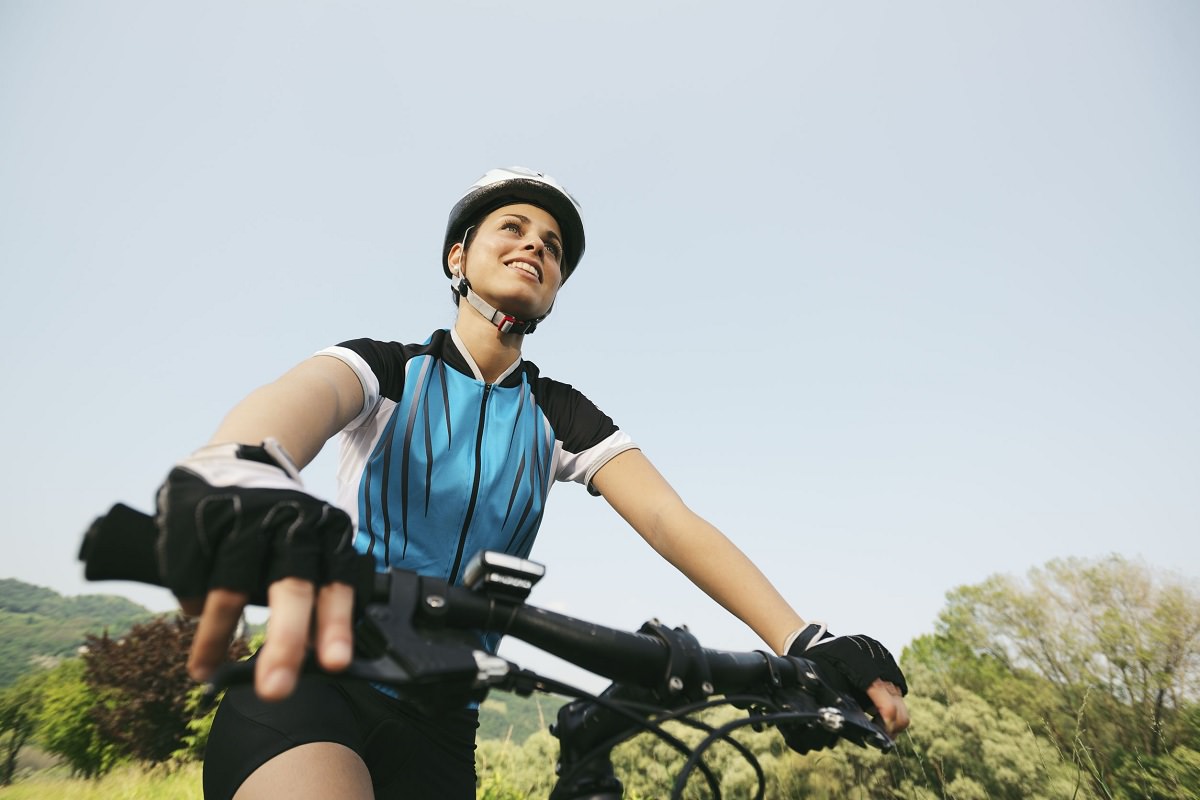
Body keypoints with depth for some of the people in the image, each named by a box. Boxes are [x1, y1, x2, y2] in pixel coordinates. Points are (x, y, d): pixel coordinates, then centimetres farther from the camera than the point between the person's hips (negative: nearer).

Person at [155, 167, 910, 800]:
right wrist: (239, 474, -51)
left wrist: (804, 641, -22)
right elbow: (302, 397, -26)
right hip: (309, 683, -3)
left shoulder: (559, 416, 4)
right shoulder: (389, 369, -2)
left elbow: (671, 520, -9)